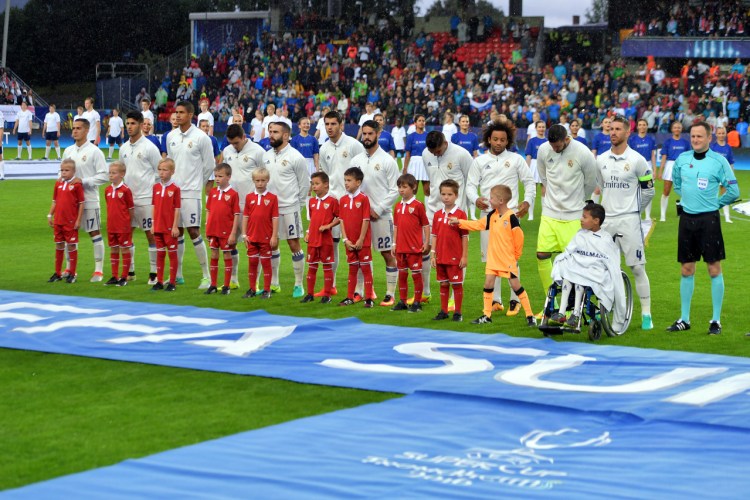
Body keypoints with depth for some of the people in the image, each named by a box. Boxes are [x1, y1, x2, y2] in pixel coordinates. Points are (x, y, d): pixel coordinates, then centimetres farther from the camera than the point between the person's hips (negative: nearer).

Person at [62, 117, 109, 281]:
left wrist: (83, 181, -16)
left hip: (89, 199, -6)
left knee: (95, 232, -2)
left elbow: (104, 175, -10)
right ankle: (70, 269, 18)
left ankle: (98, 270, 3)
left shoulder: (94, 151, -6)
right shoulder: (68, 151, 11)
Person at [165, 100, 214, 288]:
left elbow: (209, 165, -1)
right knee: (177, 232, 10)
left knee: (193, 232, -9)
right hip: (173, 190, 5)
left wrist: (196, 183, 7)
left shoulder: (201, 137, -7)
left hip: (190, 192, -5)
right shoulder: (171, 136, 8)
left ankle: (207, 276, -3)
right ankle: (177, 274, 18)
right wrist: (174, 180, 16)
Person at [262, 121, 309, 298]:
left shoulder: (295, 157, -9)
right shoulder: (266, 155, 9)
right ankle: (273, 284, 21)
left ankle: (299, 285, 4)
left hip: (289, 208, -6)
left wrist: (298, 204, -1)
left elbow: (304, 183, -4)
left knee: (294, 245, -3)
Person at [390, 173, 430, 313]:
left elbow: (426, 225, -5)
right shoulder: (398, 207, 10)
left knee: (416, 274, 1)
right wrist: (394, 244, 12)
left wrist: (426, 243, -7)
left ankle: (417, 302, 8)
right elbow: (396, 227, 14)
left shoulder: (418, 205, -8)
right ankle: (402, 301, 21)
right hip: (401, 248, 6)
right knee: (402, 275, 12)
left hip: (415, 248, -6)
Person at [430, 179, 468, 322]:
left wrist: (464, 256, -9)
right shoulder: (437, 215, 7)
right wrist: (433, 254, 4)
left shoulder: (460, 214, -8)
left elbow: (465, 237, -7)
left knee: (457, 284, 2)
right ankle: (443, 311, 21)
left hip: (455, 257, -5)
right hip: (440, 257, 5)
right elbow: (434, 236, 9)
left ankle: (457, 312, 9)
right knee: (443, 284, 13)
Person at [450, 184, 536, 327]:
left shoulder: (511, 218, -16)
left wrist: (516, 255, -1)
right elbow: (478, 225, 12)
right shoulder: (492, 216, 4)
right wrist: (459, 222, 7)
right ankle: (486, 315, 15)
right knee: (488, 284, 6)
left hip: (508, 260, -7)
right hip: (493, 258, 7)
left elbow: (519, 238, -10)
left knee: (516, 285, -3)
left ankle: (530, 315, 3)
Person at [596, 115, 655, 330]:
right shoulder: (601, 160, 8)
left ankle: (646, 314, -1)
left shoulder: (637, 160, -6)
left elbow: (648, 191, 3)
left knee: (637, 267, -5)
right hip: (606, 219, 5)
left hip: (629, 220, -4)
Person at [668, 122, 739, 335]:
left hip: (708, 219, -4)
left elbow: (733, 191, -4)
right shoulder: (682, 159, 6)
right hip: (687, 219, 4)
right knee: (686, 270, 8)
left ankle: (716, 320, 5)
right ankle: (684, 319, 16)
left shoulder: (719, 161, -6)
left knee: (714, 268, -2)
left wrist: (715, 203, 3)